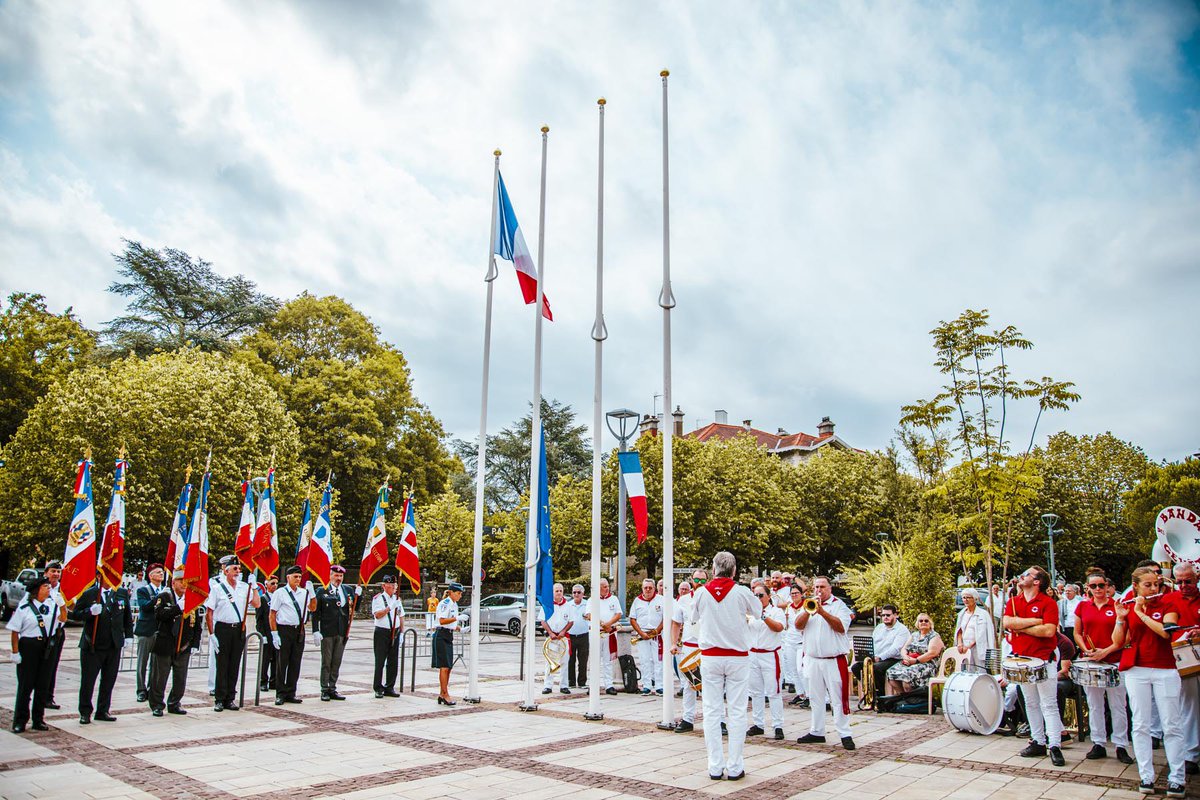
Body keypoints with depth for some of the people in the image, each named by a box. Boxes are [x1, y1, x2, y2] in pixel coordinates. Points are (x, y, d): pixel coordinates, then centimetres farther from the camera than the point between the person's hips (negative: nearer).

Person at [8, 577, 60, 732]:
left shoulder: (52, 604, 8)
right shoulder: (24, 607, -5)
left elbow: (61, 620, 7)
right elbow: (15, 631, -5)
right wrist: (15, 652, -9)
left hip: (47, 647, 4)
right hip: (28, 646, -4)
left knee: (43, 684, 7)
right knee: (25, 684, 1)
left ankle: (38, 719, 18)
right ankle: (20, 721, 12)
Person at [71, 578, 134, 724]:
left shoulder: (122, 594, 5)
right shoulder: (88, 594, -4)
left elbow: (128, 617, 12)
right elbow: (75, 615, -4)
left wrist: (128, 635, 7)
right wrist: (90, 612, -22)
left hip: (114, 646, 3)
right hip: (92, 646, -3)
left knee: (109, 681, 9)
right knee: (87, 681, 3)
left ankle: (103, 711, 21)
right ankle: (85, 713, 17)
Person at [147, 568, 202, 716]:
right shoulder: (163, 597, -3)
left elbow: (197, 625, 12)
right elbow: (159, 614, -22)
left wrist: (195, 644, 5)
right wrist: (179, 607, -30)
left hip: (183, 648, 4)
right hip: (164, 647, -4)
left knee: (180, 680, 9)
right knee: (159, 678, 5)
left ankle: (174, 704, 23)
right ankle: (157, 705, 18)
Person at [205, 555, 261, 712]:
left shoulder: (244, 587, 7)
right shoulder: (216, 588, -4)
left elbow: (257, 604, 3)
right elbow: (209, 613, -4)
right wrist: (211, 634, -9)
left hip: (239, 629, 4)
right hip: (222, 629, -3)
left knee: (234, 665, 8)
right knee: (222, 666, 1)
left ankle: (230, 699, 16)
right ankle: (219, 700, 11)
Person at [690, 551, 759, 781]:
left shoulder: (701, 592, -4)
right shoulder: (741, 592, -9)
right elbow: (758, 610, 10)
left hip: (710, 656, 1)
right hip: (737, 656, -1)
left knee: (712, 711, 7)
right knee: (736, 713, 5)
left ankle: (715, 767, 11)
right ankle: (735, 767, 8)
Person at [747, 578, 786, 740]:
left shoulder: (776, 611, -2)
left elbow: (779, 627, -20)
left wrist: (764, 616, -31)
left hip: (770, 655, -5)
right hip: (752, 654, 5)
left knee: (773, 692, -4)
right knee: (755, 692, 9)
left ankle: (778, 726, 2)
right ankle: (758, 724, 17)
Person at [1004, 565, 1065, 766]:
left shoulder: (1048, 603, -7)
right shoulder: (1013, 601, 8)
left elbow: (1049, 630, -19)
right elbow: (1007, 623, -7)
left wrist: (1020, 627, -11)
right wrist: (1034, 621, -13)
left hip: (1044, 660, -5)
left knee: (1049, 704, -3)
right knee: (1031, 704, 12)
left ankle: (1055, 746, 1)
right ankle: (1038, 742, 20)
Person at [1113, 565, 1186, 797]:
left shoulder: (1168, 605, 3)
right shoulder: (1126, 608, 7)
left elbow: (1165, 632, -15)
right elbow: (1118, 642, 2)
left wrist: (1141, 612, -14)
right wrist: (1121, 617, -10)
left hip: (1165, 671, -1)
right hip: (1136, 671, 1)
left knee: (1171, 726, 1)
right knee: (1140, 725, 2)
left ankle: (1177, 778, 9)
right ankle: (1146, 777, 8)